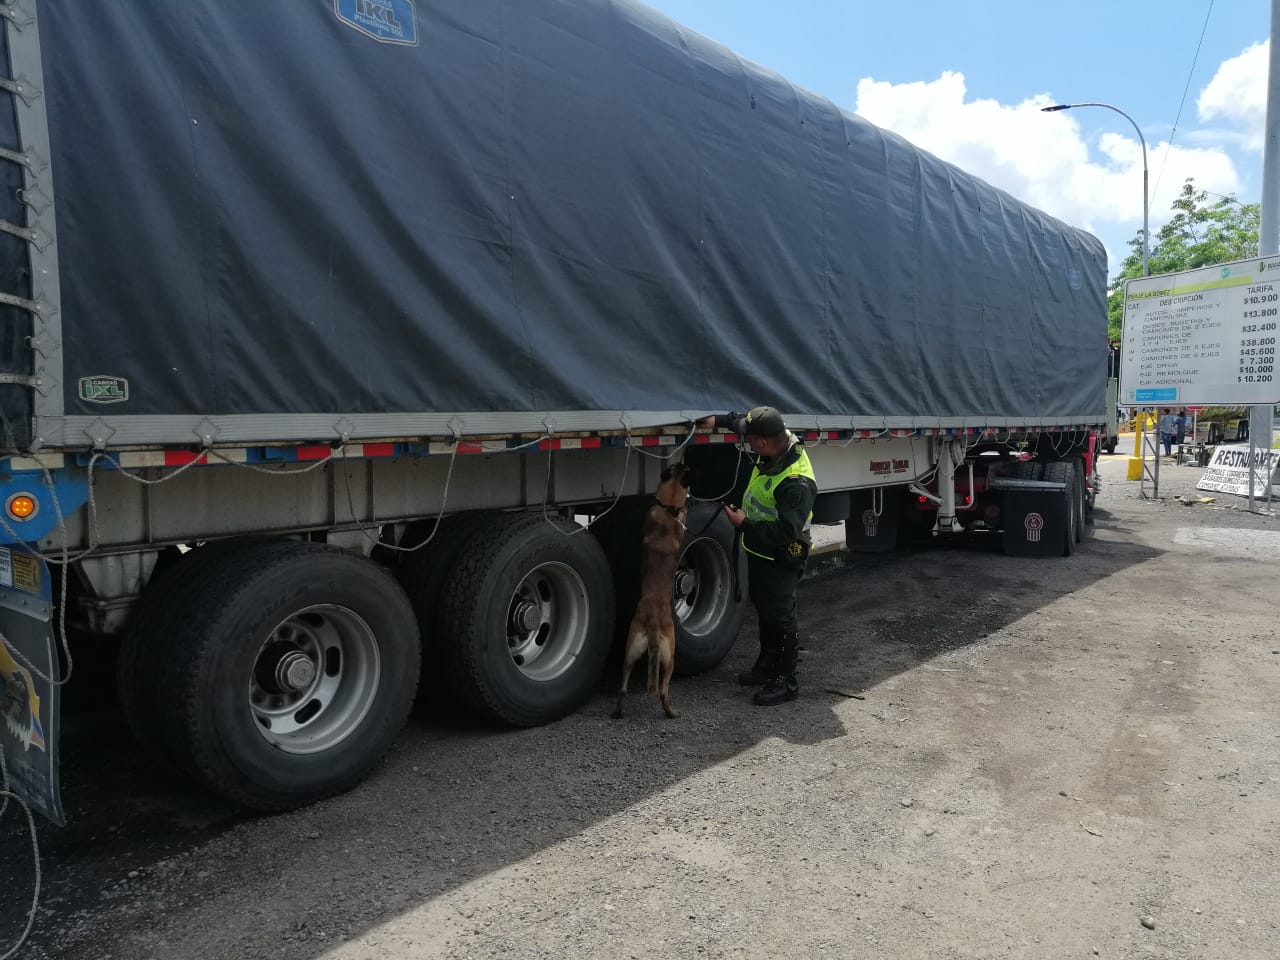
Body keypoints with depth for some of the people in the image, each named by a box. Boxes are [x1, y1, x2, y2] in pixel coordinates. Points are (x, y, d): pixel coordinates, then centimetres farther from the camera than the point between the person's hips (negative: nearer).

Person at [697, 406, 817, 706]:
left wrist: (744, 524, -28)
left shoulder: (797, 483, -35)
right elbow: (745, 422, 14)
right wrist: (718, 420, 10)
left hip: (780, 560, -10)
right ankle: (768, 664, 40)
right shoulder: (778, 443, -7)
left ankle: (786, 681, 17)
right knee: (763, 608, 23)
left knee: (781, 616, 3)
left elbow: (786, 531, -34)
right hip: (759, 551, 10)